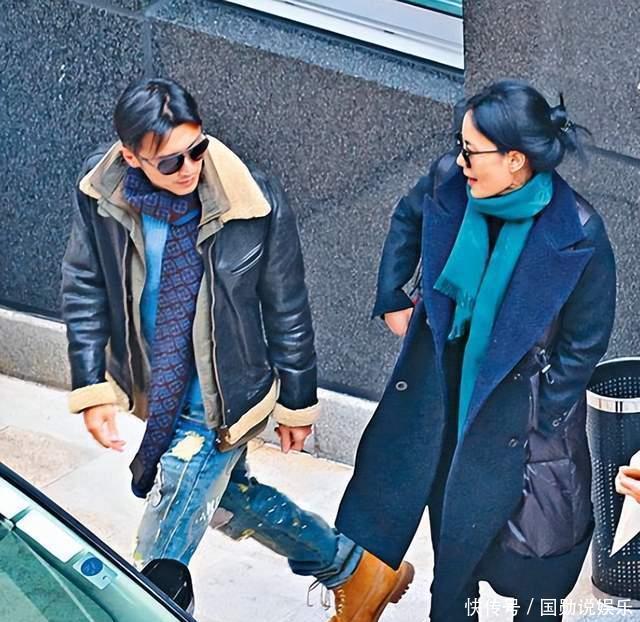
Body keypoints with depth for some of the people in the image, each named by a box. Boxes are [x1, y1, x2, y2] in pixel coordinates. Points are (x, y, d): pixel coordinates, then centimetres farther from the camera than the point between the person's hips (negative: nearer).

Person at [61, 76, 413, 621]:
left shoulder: (255, 201, -23)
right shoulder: (98, 191, -14)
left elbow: (287, 309, -11)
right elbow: (85, 289, -2)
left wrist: (296, 402, -2)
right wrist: (93, 387, -7)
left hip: (215, 408, -6)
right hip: (159, 394, 6)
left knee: (157, 566, -1)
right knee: (229, 496, 26)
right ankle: (357, 572, 47)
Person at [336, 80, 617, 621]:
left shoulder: (576, 233, -26)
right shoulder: (449, 182, -16)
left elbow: (584, 342, -14)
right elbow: (407, 221, 10)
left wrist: (543, 424, -12)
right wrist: (392, 299, 8)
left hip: (520, 396, -4)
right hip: (443, 377, 4)